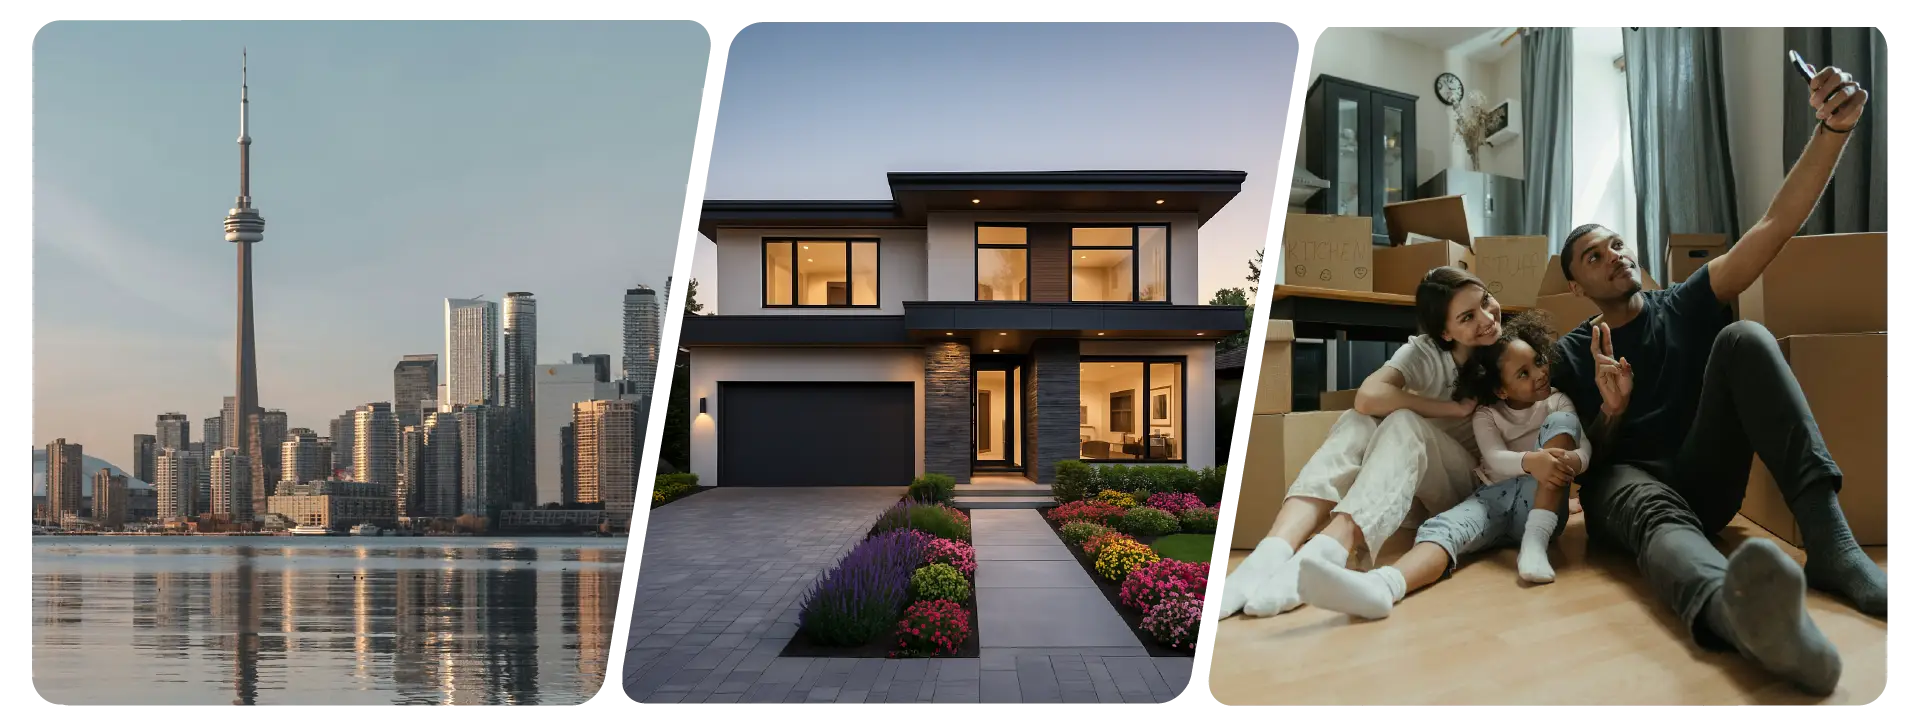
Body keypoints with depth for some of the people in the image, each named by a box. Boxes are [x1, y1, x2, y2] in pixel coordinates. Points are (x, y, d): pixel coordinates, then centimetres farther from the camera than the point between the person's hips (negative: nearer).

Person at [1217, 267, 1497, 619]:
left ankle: (1322, 557, -55)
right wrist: (1456, 409, -24)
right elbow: (1367, 397, -26)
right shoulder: (1423, 352, -8)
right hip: (1415, 479, 1)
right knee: (1358, 423, -31)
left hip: (1476, 485, -1)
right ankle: (1271, 554, -52)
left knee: (1404, 423, -33)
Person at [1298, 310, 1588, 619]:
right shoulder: (1486, 416, 9)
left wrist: (1571, 460, -29)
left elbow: (1586, 447, -4)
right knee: (1442, 528, -34)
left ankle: (1535, 542, -33)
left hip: (1542, 503, 0)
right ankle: (1382, 585, -70)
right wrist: (1530, 460, -32)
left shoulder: (1558, 402, 11)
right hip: (1494, 498, 0)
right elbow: (1496, 459, -8)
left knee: (1562, 421, -20)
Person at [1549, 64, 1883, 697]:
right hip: (1625, 480, -2)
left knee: (1744, 339, -22)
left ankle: (1830, 544, -38)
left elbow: (1777, 223, -3)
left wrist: (1835, 127, -17)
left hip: (1705, 481, 2)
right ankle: (1734, 609, -83)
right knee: (1657, 511, -43)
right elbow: (1581, 459, 4)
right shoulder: (1571, 356, 7)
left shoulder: (1687, 307, 11)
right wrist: (1611, 412, -18)